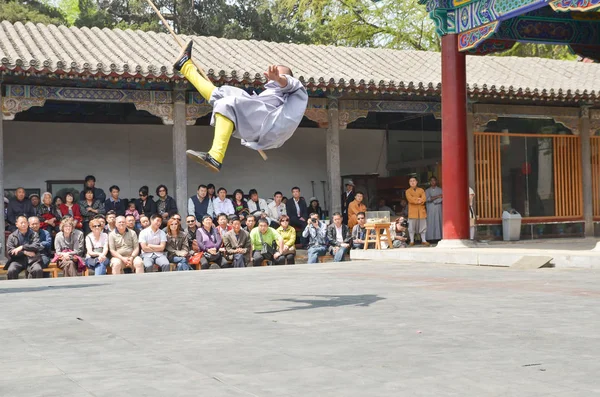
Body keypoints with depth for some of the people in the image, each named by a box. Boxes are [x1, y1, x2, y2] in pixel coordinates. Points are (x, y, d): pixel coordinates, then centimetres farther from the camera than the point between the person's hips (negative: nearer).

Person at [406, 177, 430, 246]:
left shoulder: (421, 190, 12)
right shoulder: (408, 191, 6)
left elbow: (424, 198, -3)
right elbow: (410, 199, -10)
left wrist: (415, 200, -16)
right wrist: (418, 200, -12)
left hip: (421, 210, 2)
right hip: (412, 211, -2)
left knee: (423, 226, 3)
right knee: (411, 227, -3)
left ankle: (424, 241, 10)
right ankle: (412, 241, 3)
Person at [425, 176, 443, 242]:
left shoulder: (440, 190, 9)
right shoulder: (427, 191, 12)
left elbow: (441, 198, -4)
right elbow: (427, 198, -5)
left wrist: (432, 198, -9)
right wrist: (437, 196, -8)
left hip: (438, 209, 0)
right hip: (430, 209, 0)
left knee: (439, 222, -7)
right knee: (430, 223, -6)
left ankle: (439, 236, -7)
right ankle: (430, 238, -8)